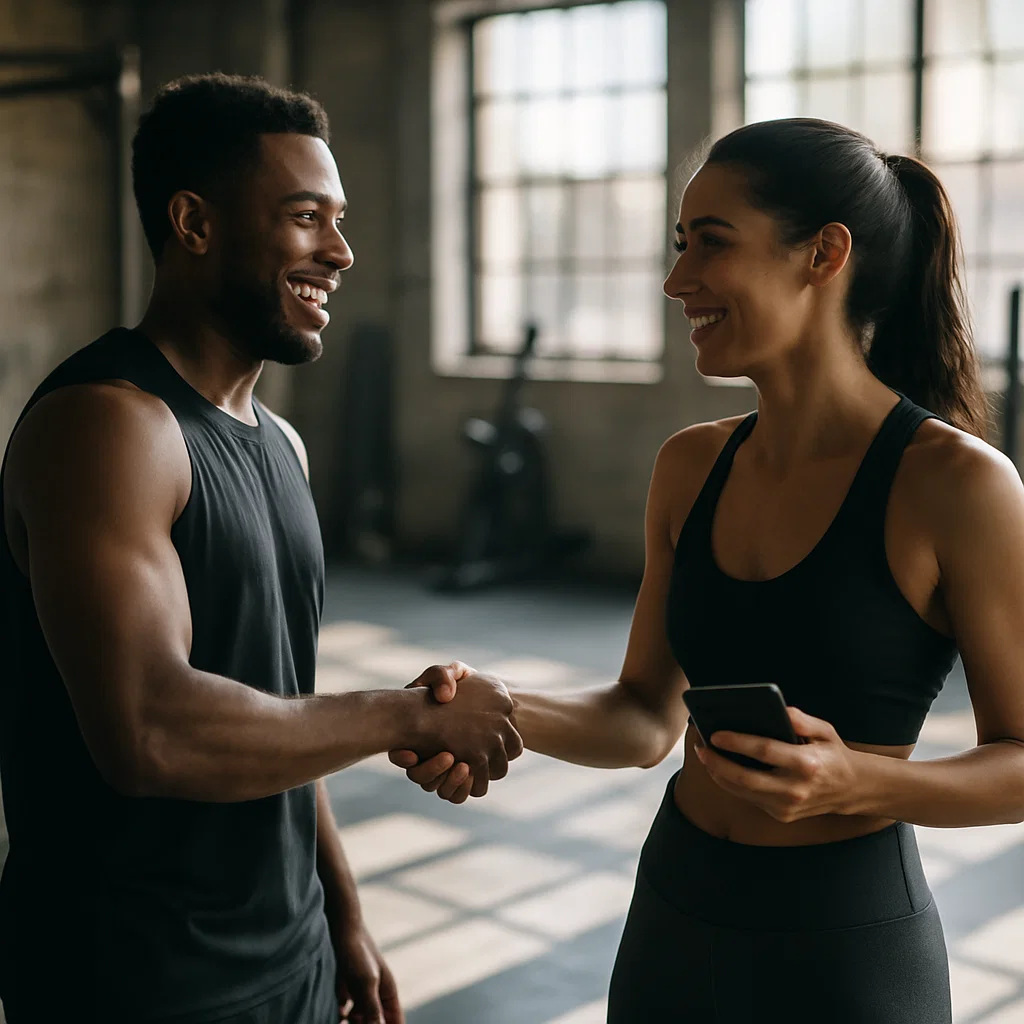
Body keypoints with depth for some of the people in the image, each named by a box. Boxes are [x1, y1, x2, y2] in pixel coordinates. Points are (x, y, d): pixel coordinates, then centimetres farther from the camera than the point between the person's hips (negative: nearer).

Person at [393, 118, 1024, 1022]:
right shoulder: (691, 467, 0)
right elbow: (648, 717, 4)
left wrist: (858, 781, -27)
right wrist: (501, 711, -13)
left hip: (843, 944, -5)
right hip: (673, 918, 5)